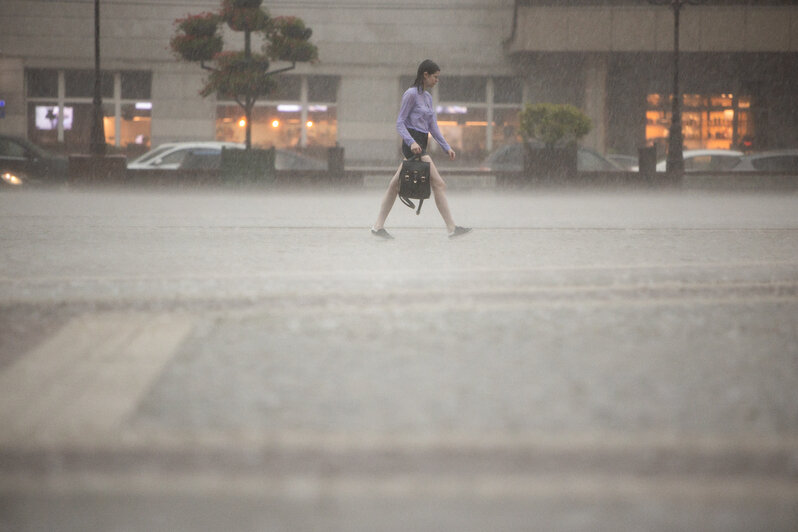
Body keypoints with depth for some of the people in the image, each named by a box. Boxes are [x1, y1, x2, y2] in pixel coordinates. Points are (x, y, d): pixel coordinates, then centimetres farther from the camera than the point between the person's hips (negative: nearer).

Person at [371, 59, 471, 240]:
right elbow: (400, 123, -11)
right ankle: (452, 228, -8)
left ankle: (378, 226, 11)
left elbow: (433, 126, 19)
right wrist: (411, 142, -24)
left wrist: (447, 147, 13)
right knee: (438, 184, -9)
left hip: (420, 145, 9)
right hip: (413, 145, -9)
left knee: (396, 184, 9)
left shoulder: (428, 97, 16)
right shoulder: (411, 94, -10)